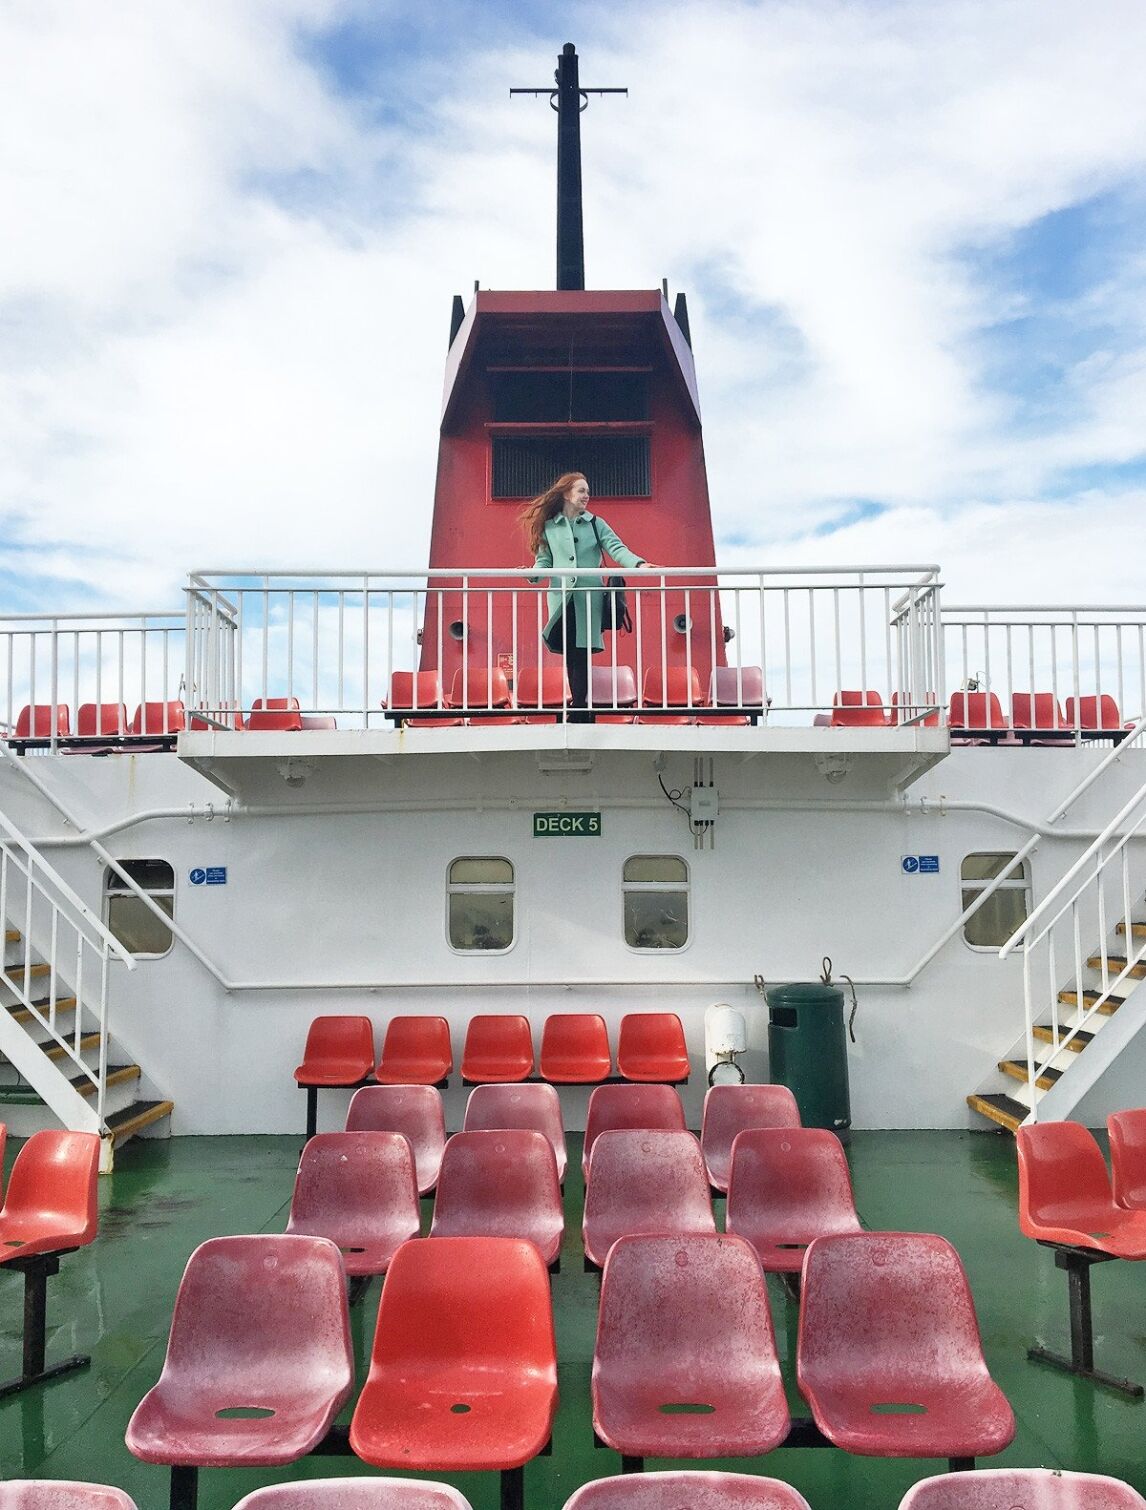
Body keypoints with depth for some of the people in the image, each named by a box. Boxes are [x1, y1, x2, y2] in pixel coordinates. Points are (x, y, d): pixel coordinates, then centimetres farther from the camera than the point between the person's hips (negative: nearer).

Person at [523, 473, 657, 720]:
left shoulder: (595, 524, 10)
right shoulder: (548, 527, 11)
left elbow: (616, 548, 0)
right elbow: (544, 560, 9)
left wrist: (638, 564, -17)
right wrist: (533, 575, -13)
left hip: (589, 597, -1)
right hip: (562, 599, 1)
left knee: (582, 653, -6)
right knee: (570, 655, 0)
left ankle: (578, 711, -1)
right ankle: (583, 709, 7)